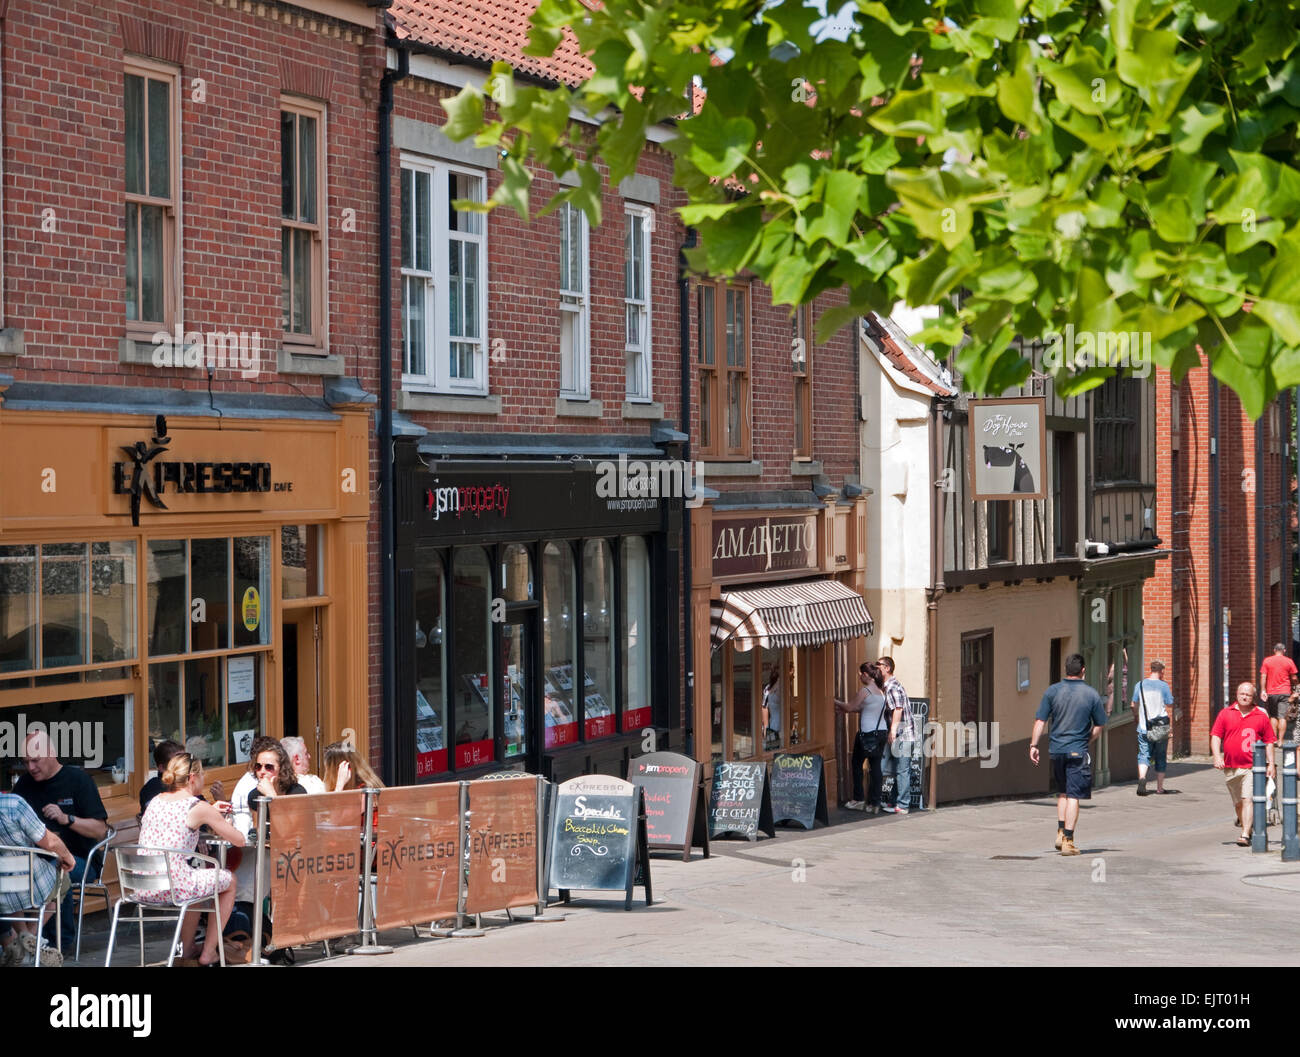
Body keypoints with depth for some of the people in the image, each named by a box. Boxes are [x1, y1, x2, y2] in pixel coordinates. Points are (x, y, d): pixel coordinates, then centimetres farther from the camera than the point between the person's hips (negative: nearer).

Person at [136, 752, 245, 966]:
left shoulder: (155, 801, 12)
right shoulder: (198, 807, -6)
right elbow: (239, 840, 0)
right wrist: (219, 820, 20)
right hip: (173, 889, -7)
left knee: (197, 876, 37)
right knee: (229, 880, 21)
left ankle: (188, 948, 41)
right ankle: (208, 953, 22)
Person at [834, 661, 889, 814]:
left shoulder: (865, 691, -13)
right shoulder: (881, 690, 10)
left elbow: (851, 708, -3)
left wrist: (838, 703, 15)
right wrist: (844, 708, 24)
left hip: (867, 733, -7)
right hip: (882, 732, 7)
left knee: (857, 764, 10)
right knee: (876, 766, 6)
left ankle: (858, 800, 13)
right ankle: (874, 803, 4)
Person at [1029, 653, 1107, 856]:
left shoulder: (1053, 691, 0)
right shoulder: (1091, 694, -3)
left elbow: (1040, 721, -2)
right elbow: (1100, 725, 2)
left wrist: (1033, 745, 1)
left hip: (1056, 749, 3)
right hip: (1078, 751, -3)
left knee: (1062, 792, 20)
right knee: (1073, 795, -1)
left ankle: (1061, 833, 17)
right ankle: (1068, 841, -4)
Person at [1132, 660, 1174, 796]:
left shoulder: (1140, 685, 2)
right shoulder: (1163, 685, -7)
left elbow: (1134, 705, 11)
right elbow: (1170, 704, -2)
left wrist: (1137, 717, 28)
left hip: (1144, 727, 1)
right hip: (1161, 728, -1)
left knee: (1144, 755, 1)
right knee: (1161, 757, 11)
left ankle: (1141, 777, -27)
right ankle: (1160, 787, 15)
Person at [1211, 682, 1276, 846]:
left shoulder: (1261, 717, 5)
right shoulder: (1225, 714, 7)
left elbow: (1269, 742, 9)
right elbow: (1215, 736, 5)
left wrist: (1271, 764, 3)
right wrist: (1217, 756, -9)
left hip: (1252, 767, -3)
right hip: (1230, 767, 3)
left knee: (1247, 799, -15)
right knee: (1238, 803, 12)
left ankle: (1245, 835, -19)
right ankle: (1246, 827, 29)